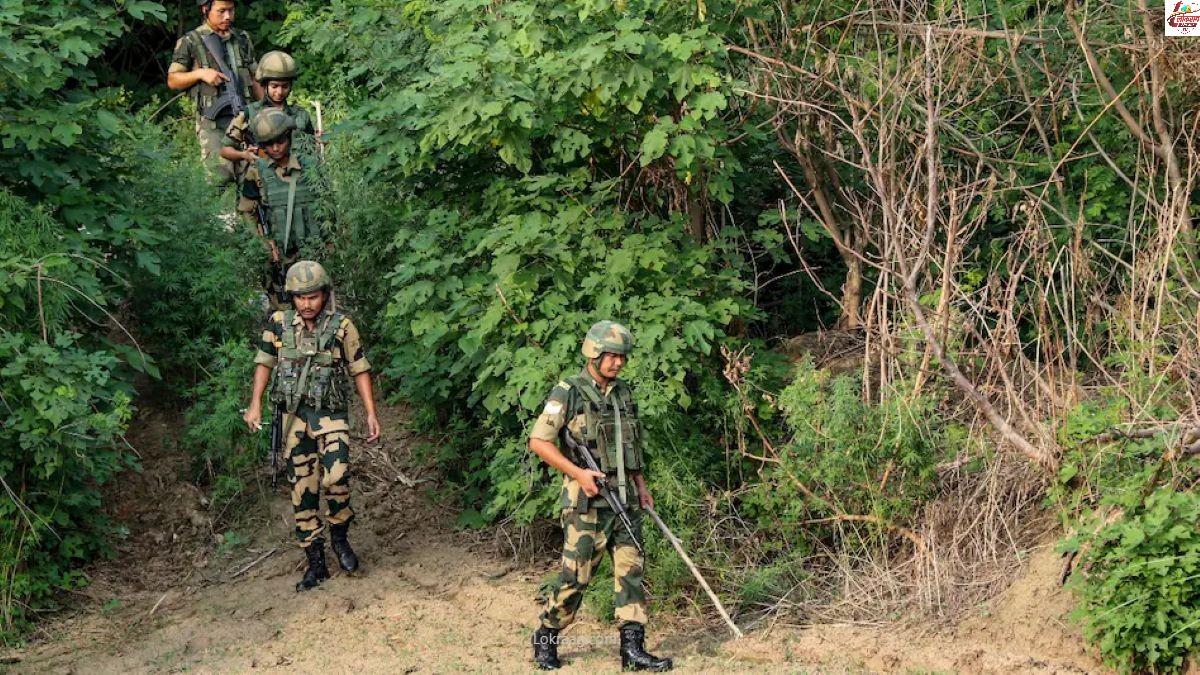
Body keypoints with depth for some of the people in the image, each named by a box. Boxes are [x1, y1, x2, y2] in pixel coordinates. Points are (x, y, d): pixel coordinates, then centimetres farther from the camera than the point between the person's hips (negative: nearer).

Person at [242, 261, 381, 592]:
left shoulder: (341, 326, -4)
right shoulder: (279, 324, 2)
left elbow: (359, 370, 1)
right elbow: (264, 363, 12)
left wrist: (371, 414, -3)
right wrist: (255, 404, 3)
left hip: (330, 414, -3)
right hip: (294, 415, 3)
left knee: (335, 477, -23)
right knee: (302, 489, 3)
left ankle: (339, 536, 4)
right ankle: (316, 562, 11)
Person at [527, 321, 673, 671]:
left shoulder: (624, 393, 13)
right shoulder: (568, 393, -7)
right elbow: (538, 441, -11)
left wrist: (641, 485, 13)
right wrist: (578, 472, -18)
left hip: (624, 498, 6)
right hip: (587, 499, -6)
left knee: (631, 571, 0)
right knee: (576, 575, -4)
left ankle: (633, 649, 1)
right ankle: (545, 638, 14)